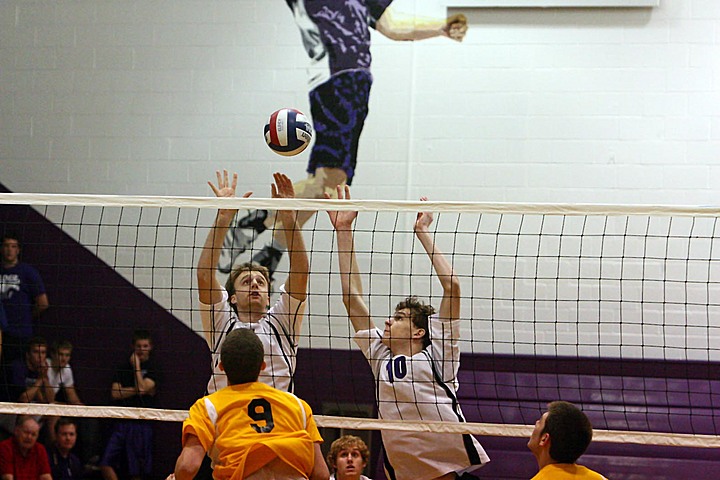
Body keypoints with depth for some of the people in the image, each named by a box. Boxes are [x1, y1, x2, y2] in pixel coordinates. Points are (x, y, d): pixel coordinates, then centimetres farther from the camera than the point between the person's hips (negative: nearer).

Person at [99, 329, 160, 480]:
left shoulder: (153, 369, 3)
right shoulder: (123, 368, 14)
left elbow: (142, 387, -14)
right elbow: (115, 393, 2)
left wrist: (136, 365, -5)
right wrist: (138, 390, -7)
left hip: (141, 424, -4)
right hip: (122, 422, 4)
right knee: (106, 464, -8)